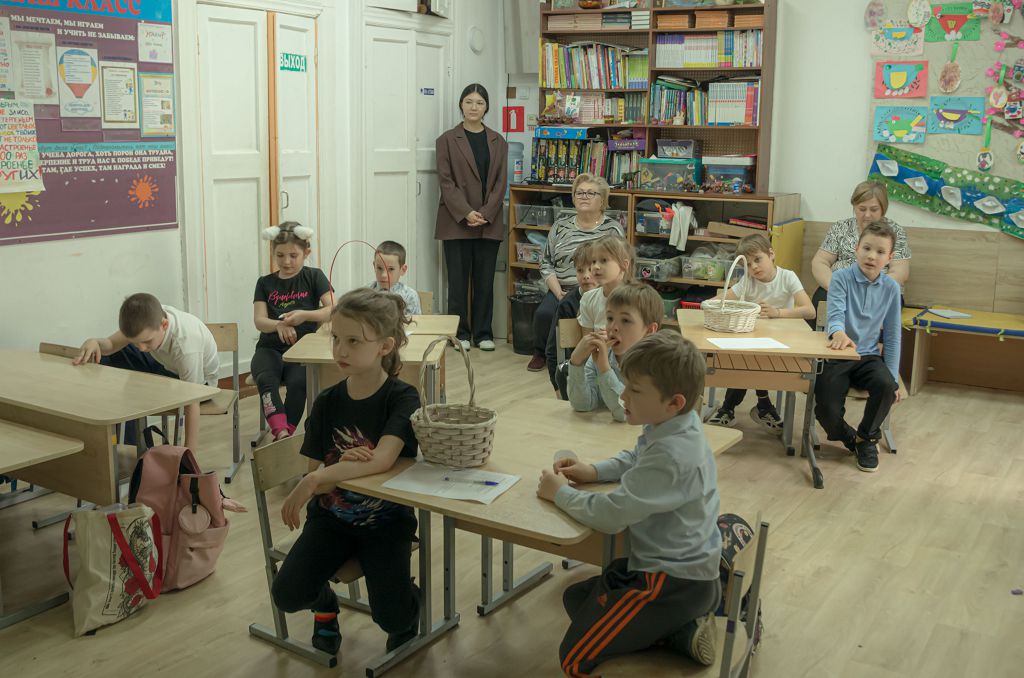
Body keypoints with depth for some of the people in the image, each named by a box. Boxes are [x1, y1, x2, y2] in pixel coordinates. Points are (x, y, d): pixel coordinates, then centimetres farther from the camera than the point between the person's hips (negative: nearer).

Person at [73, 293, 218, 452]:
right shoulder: (149, 318, -26)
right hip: (167, 365, 6)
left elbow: (192, 404, -36)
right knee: (108, 354, -4)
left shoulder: (186, 346, -41)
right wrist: (94, 342, -43)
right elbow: (111, 344, -18)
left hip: (200, 379, -6)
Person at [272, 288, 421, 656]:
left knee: (391, 616, -19)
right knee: (287, 595, -17)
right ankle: (324, 602, 20)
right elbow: (316, 476, -6)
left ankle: (409, 599, 19)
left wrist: (316, 480, -38)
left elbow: (382, 460, -31)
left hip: (386, 519, -3)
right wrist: (343, 468, -29)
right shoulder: (327, 403, -3)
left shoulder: (402, 399, -14)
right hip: (332, 517, 3)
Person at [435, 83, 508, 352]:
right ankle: (460, 333, 11)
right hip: (456, 223, -2)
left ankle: (483, 333, 14)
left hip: (490, 223, 2)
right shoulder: (447, 140, 3)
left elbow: (500, 181, 5)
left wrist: (485, 214, -9)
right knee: (458, 280, 1)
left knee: (485, 280, 5)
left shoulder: (498, 142, 11)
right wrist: (466, 213, -14)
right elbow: (446, 181, -4)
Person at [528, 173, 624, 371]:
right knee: (544, 313, -26)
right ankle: (541, 353, 3)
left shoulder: (612, 229, 4)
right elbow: (546, 263, 10)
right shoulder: (561, 225, 12)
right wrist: (559, 293, -6)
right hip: (561, 290, 3)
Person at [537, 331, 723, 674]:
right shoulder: (676, 427, 0)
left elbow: (610, 515, -29)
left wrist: (560, 493, -12)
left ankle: (681, 633, -3)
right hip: (684, 564, 10)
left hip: (674, 581, -10)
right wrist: (594, 471, 5)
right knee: (576, 598, 23)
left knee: (574, 659, -5)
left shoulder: (670, 456, -30)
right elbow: (635, 459, 22)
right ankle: (684, 622, 10)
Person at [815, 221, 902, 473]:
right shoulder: (841, 278, -6)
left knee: (886, 385, -30)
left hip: (868, 356, 2)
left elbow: (892, 335, 7)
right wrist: (839, 333, -46)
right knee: (827, 412, -20)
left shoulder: (891, 288, 3)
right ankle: (850, 438, 18)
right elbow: (835, 313, -21)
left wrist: (893, 377, 2)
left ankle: (867, 437, 0)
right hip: (836, 356, -2)